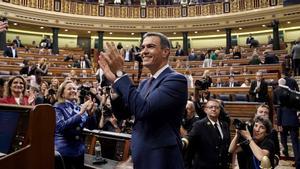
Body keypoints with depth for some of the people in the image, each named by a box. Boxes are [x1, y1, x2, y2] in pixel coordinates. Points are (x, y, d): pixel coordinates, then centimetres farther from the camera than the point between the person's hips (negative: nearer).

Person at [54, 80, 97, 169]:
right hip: (63, 151, -5)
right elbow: (61, 126, -24)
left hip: (79, 150, 5)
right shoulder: (58, 108, -7)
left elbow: (91, 126, 0)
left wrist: (91, 114, -19)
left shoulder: (79, 107, 5)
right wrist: (80, 113, -27)